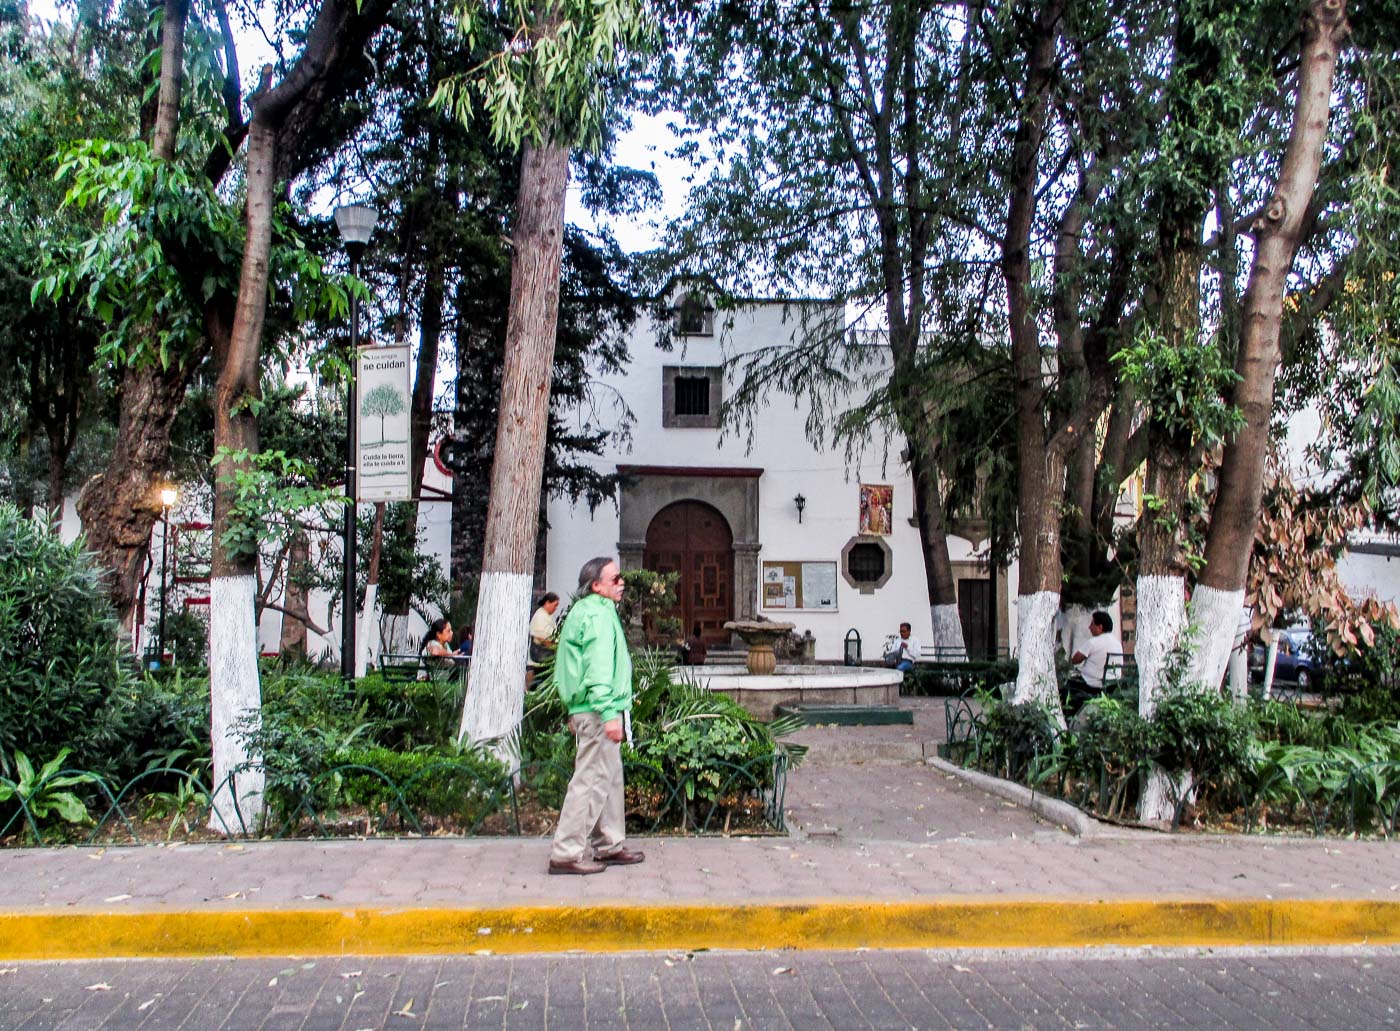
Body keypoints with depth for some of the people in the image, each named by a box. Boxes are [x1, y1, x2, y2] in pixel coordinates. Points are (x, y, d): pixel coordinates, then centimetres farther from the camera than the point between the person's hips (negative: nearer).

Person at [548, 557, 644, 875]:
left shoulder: (584, 611, 18)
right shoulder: (598, 615, -14)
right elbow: (599, 669, -22)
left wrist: (575, 711, 25)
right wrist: (609, 714, -25)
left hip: (584, 708, 11)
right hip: (597, 710, -11)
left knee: (610, 778, 17)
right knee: (592, 780, -7)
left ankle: (610, 845, 25)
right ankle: (566, 853, -3)